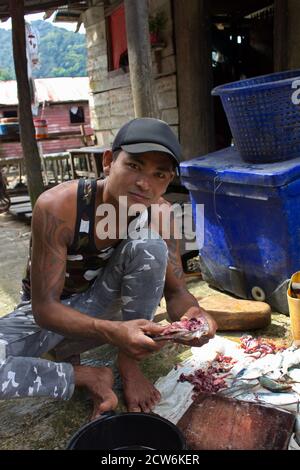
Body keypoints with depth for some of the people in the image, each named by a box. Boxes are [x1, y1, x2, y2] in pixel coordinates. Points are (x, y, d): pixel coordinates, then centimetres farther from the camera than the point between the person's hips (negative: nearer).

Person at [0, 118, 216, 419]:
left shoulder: (160, 213, -19)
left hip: (101, 301, 3)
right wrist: (110, 332, -49)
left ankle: (129, 364, -12)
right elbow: (44, 308, -30)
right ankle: (91, 378, -13)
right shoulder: (57, 206, -33)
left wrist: (192, 314, -39)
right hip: (48, 310, -2)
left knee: (150, 246, -27)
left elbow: (176, 291, -13)